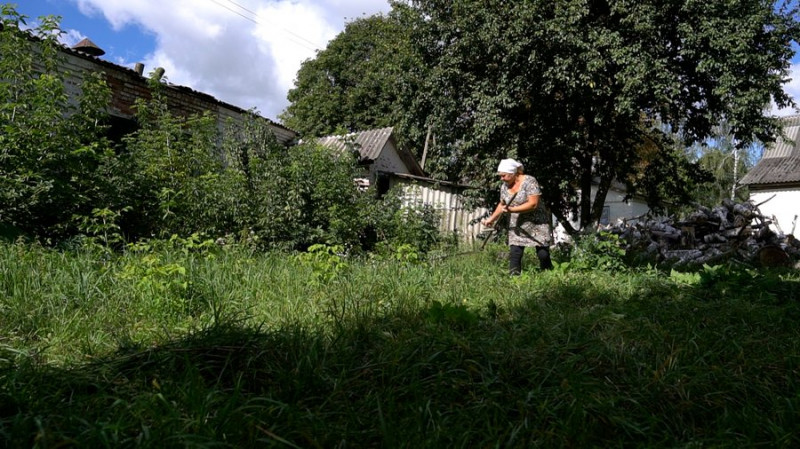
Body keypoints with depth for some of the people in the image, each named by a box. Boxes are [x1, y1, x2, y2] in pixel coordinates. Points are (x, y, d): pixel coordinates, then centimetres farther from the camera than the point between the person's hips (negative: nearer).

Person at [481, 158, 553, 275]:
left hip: (537, 224, -5)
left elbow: (533, 204, -24)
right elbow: (502, 204, 20)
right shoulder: (504, 186, 4)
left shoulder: (529, 181, -16)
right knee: (514, 254, -9)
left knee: (543, 254, -4)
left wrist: (511, 210, -27)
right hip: (517, 226, 5)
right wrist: (492, 218, 11)